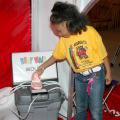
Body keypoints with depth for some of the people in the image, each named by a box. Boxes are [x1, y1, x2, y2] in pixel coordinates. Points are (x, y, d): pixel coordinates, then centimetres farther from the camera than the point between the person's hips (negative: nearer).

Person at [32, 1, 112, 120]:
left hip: (96, 74, -4)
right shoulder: (63, 40, -2)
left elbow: (103, 53, -7)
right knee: (80, 108, 14)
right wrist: (41, 67, 8)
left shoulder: (89, 31, -16)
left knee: (95, 110, 0)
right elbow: (56, 56, 13)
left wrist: (108, 72, -1)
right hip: (79, 77, 4)